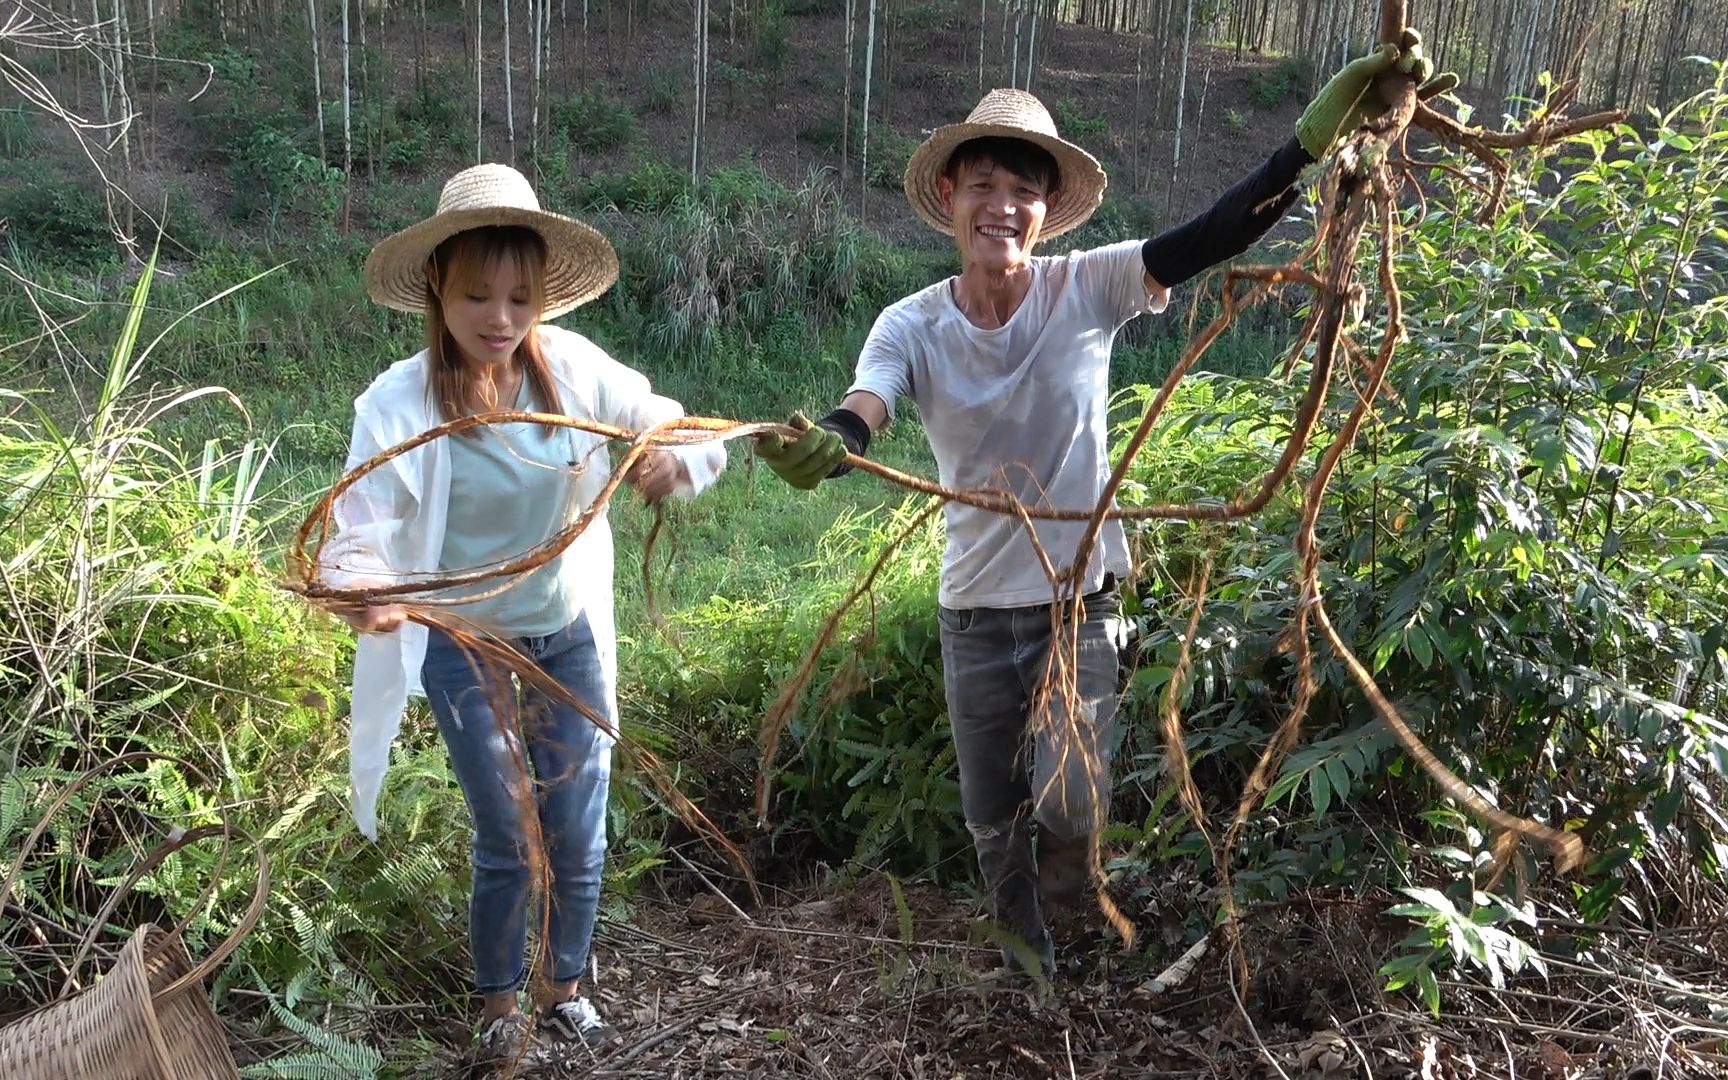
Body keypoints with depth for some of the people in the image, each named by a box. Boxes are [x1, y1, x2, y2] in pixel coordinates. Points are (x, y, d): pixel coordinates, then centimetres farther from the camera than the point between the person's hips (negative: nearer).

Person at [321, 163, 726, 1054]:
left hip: (568, 636, 3)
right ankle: (500, 1003, 33)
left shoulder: (575, 369, -13)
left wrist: (676, 462, -34)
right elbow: (359, 531, -24)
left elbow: (701, 437, -11)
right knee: (508, 841, 6)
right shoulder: (398, 403, -20)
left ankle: (564, 990, 36)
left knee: (579, 836, 10)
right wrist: (362, 588, -47)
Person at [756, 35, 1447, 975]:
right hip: (973, 614, 2)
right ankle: (1027, 958, 45)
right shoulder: (913, 325, -10)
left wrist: (1315, 135, -37)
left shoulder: (1088, 289, -11)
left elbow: (1216, 235, -23)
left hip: (1078, 605, -1)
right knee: (993, 824, 16)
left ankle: (1064, 877, 26)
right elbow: (854, 422, -27)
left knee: (1072, 809, -12)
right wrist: (817, 448, -51)